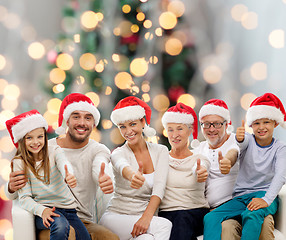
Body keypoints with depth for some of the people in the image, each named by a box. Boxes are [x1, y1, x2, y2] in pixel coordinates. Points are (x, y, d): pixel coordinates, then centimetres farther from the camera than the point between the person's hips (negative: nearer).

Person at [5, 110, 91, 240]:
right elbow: (24, 197, -6)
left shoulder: (55, 152, 2)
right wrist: (42, 210, -27)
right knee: (61, 225, -34)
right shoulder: (19, 163, -2)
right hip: (43, 208, -3)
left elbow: (64, 165, -22)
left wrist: (69, 176, -48)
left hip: (68, 207, 3)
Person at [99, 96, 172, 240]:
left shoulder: (160, 151, 5)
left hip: (147, 216, 3)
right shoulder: (118, 153, -4)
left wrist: (146, 217, -26)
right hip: (116, 216, -2)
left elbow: (159, 188, -9)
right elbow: (122, 166, -31)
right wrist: (132, 176, -56)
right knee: (165, 225, -30)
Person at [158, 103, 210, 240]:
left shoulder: (200, 159, 10)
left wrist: (200, 172, -41)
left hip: (197, 213, 0)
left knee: (182, 219, -34)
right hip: (166, 212, 1)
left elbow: (199, 169, -15)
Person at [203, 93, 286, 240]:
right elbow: (242, 144, -19)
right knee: (210, 218, -21)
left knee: (252, 216, -38)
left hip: (264, 194, -3)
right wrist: (239, 139, -46)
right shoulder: (249, 140, 7)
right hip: (240, 197, 3)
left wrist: (266, 200, -29)